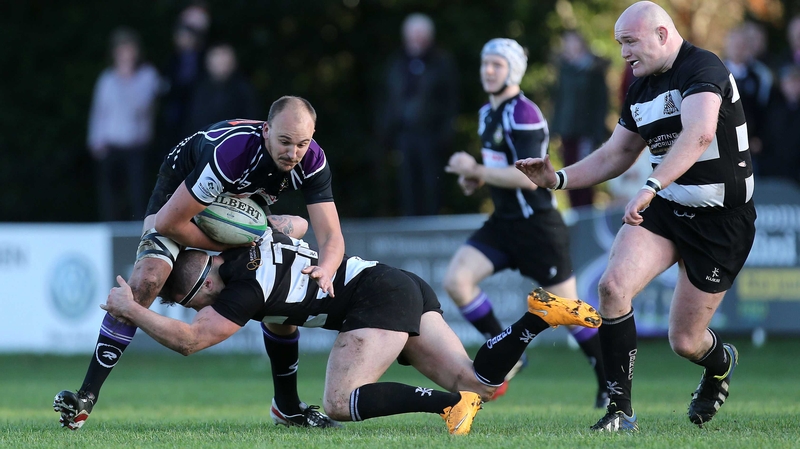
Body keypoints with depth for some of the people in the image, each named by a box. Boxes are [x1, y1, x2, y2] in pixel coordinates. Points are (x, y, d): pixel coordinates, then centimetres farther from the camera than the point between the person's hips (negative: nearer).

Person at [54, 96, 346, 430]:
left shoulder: (312, 161, -27)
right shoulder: (230, 151, -42)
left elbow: (331, 235, -26)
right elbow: (169, 221, -36)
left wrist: (325, 269, -48)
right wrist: (224, 247, -24)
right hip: (180, 192, -5)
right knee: (147, 278, -25)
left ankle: (287, 404, 15)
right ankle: (87, 397, -23)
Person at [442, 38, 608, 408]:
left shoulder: (524, 115, -18)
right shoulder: (487, 114, 11)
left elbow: (528, 177, -26)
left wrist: (475, 170, -21)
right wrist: (476, 179, 6)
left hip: (537, 224, -8)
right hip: (503, 223, 8)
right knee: (456, 280, -9)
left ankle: (610, 382, 17)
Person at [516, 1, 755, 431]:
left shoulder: (702, 69, -20)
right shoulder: (641, 88, 8)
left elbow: (699, 134, -38)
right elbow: (616, 154, 18)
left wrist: (651, 186, -48)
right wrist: (558, 178, 4)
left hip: (721, 220, -7)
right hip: (666, 207, 7)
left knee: (685, 342, 0)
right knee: (613, 284, -21)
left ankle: (720, 363, 40)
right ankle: (620, 410, -13)